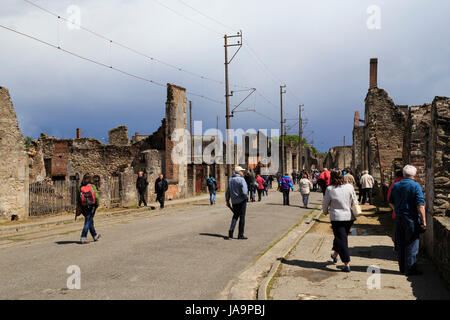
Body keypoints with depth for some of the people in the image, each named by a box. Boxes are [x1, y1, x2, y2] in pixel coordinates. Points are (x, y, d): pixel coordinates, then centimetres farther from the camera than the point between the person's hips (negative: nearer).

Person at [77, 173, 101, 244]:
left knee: (90, 222, 18)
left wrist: (78, 209, 6)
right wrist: (97, 204, 4)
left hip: (83, 208, 4)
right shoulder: (92, 186, -7)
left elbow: (78, 199, 1)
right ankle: (83, 238, -6)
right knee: (88, 222, 0)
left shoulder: (80, 188, 1)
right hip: (91, 207, -4)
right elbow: (96, 197, -12)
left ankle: (95, 236, 34)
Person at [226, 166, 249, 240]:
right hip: (241, 200, -6)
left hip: (234, 201, 6)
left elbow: (227, 192, 9)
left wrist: (227, 201, 17)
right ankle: (240, 235, 9)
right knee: (242, 217, 5)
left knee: (235, 215, 21)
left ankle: (231, 229, 0)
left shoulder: (230, 180, 5)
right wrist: (245, 196, -1)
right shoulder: (241, 180, -14)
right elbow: (244, 192, -22)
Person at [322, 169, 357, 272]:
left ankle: (347, 264, -2)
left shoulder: (330, 189, -11)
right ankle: (335, 255, 42)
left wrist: (325, 212, 20)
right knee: (343, 237, 22)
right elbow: (355, 201, 7)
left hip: (337, 217, -4)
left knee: (342, 240, 2)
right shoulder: (350, 187, -3)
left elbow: (325, 203, 1)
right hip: (350, 217, 4)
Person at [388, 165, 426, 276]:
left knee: (400, 244, 13)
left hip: (398, 218, 6)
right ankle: (410, 269, 7)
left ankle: (402, 267, 21)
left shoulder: (395, 186, 6)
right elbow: (420, 205, -16)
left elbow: (391, 202, 13)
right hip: (411, 218, -6)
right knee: (411, 244, 2)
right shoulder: (415, 186, -11)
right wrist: (423, 221, -12)